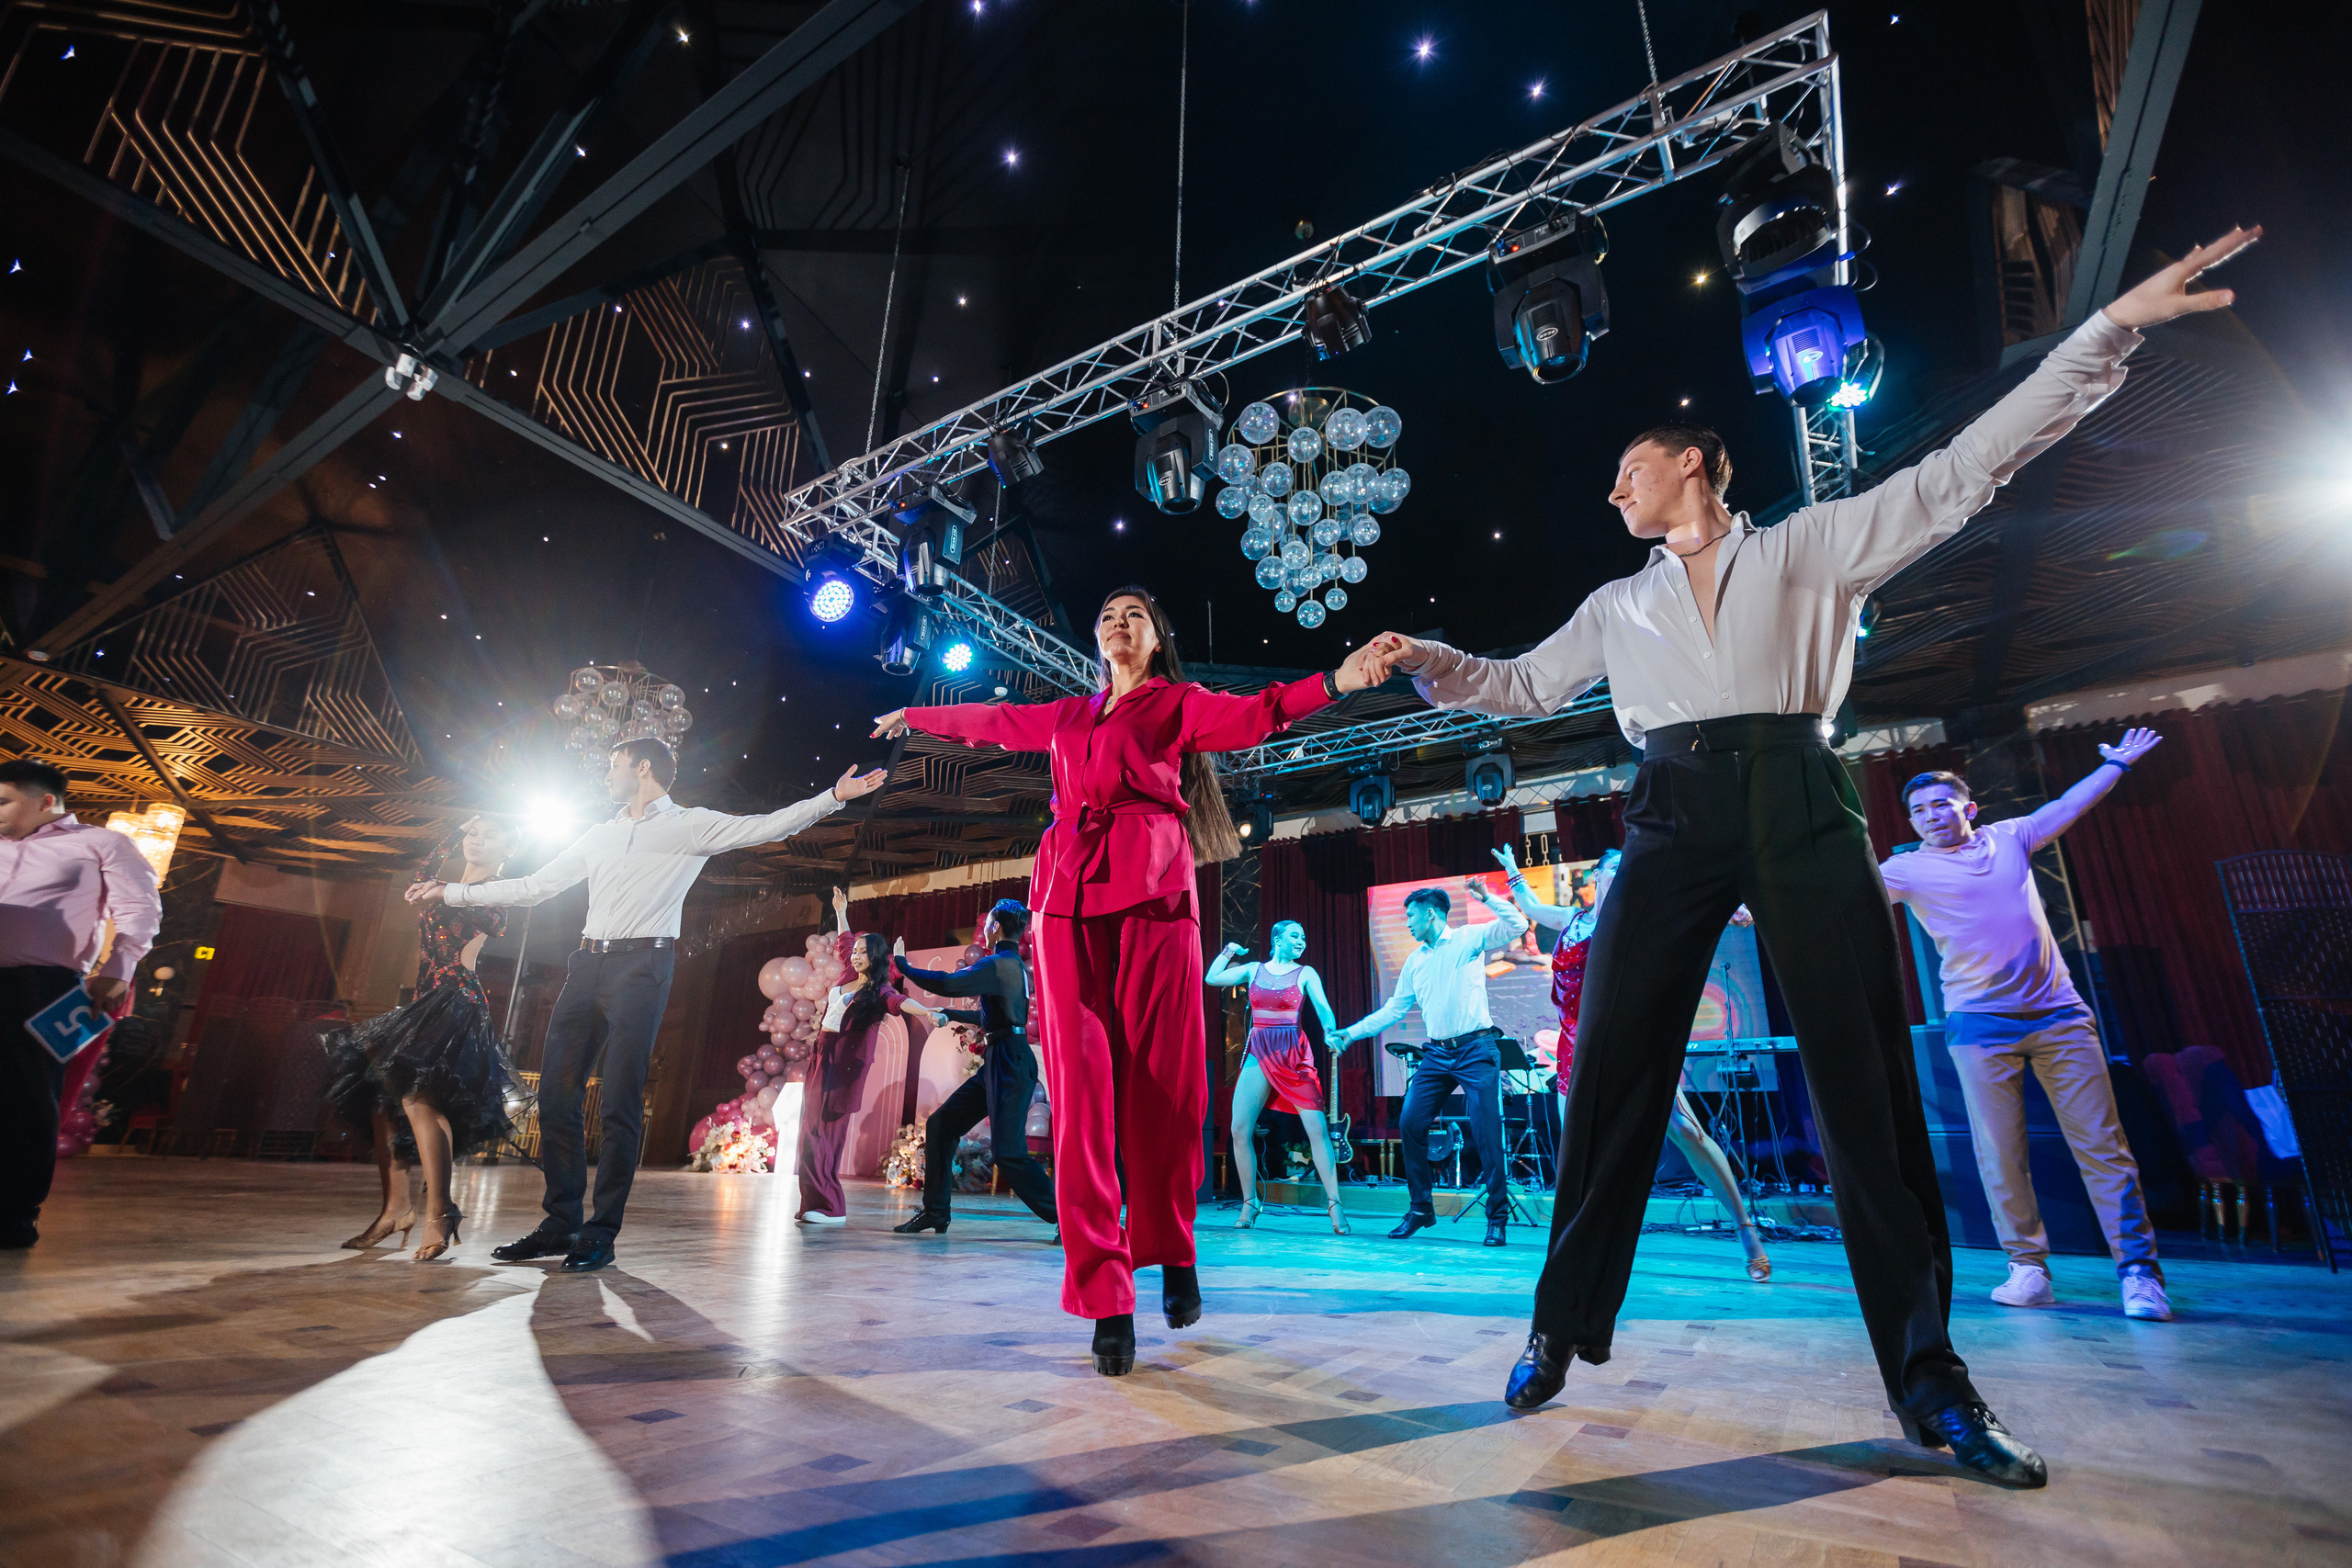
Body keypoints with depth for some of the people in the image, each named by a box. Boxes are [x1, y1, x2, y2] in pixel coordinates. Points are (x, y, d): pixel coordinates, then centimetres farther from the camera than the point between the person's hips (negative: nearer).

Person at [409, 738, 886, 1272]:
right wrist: (451, 892, 29)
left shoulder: (690, 825, 4)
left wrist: (836, 795, -20)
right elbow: (533, 887, 28)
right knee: (556, 1094, 4)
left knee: (621, 1103, -7)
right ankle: (561, 1224, 15)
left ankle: (602, 1232, 2)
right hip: (588, 963, 6)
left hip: (641, 966, -6)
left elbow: (767, 826, -8)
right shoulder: (600, 836, 23)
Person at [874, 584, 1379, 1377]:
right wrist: (916, 715, 52)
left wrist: (1333, 683, -18)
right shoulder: (1071, 716, 26)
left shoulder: (1179, 703, 14)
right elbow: (992, 719, 39)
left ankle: (1173, 1255, 21)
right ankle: (1106, 1297, -3)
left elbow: (1252, 714, -3)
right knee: (1081, 1091, -6)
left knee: (1160, 1085, -1)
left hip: (1148, 892, -3)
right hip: (1069, 898, 3)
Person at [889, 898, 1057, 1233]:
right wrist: (948, 1013, 45)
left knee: (1008, 1151, -12)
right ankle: (934, 1213, 20)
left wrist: (904, 968, -7)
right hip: (997, 1063, 10)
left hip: (1010, 1064, -10)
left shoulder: (1001, 963, -12)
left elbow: (947, 984, -21)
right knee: (940, 1125, 11)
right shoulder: (1012, 965, 19)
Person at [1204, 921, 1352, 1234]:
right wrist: (1227, 954, 8)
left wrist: (1331, 1032, -27)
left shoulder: (1306, 974, 5)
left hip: (1294, 1054, -2)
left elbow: (1324, 1008, -8)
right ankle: (1250, 1203, 15)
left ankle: (1334, 1204, 2)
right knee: (1240, 1130, -3)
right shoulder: (1254, 970, 11)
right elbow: (1211, 978, 14)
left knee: (1318, 1129, -10)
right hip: (1259, 1054, 2)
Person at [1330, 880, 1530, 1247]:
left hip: (1476, 1050, -5)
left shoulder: (1470, 938, 0)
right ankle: (1420, 1209, 13)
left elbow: (1518, 926, -11)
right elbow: (1392, 1010, 16)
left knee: (1487, 1133, -7)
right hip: (1437, 1054, 5)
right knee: (1411, 1123, -3)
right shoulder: (1415, 961, 15)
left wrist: (1487, 898, -18)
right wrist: (1350, 1033, 12)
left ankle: (1497, 1217, 10)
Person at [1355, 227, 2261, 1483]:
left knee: (1865, 1076, -4)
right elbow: (1527, 685, 25)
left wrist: (2113, 324, 2)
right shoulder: (1618, 604, 24)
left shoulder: (1806, 546, 15)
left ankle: (1926, 1374, 9)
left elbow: (1959, 472, 9)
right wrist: (1427, 661, 13)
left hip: (1796, 808, -2)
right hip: (1672, 820, 2)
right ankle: (1564, 1327, 7)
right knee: (1611, 1065, -5)